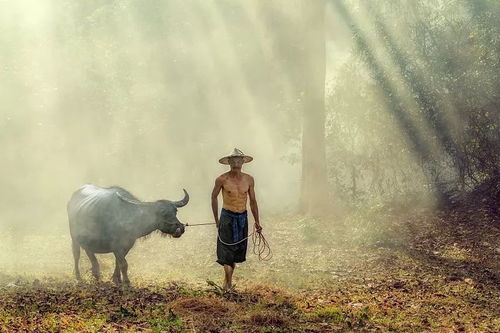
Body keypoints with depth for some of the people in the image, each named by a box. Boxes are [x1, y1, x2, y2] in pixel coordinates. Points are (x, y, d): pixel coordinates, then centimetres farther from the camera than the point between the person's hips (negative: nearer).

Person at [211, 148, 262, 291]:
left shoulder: (249, 179, 2)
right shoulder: (222, 179, -7)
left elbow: (253, 201, 11)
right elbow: (214, 197, 7)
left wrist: (257, 222, 9)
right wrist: (216, 219, 9)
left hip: (242, 217, 4)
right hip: (227, 216, -3)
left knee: (237, 250, 8)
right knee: (227, 248, -11)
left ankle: (228, 280, 21)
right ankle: (228, 279, -10)